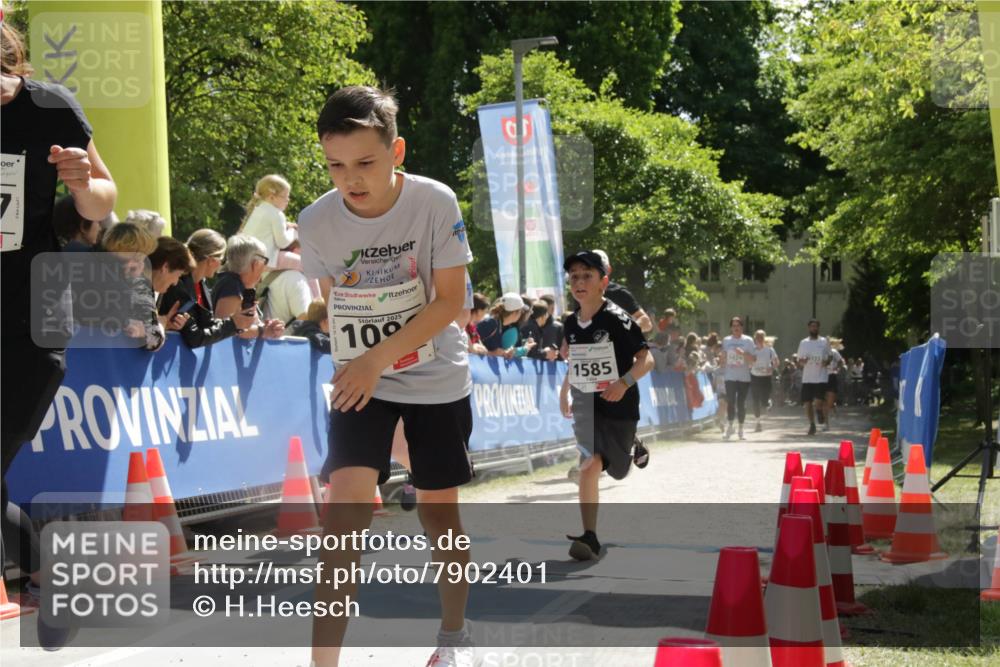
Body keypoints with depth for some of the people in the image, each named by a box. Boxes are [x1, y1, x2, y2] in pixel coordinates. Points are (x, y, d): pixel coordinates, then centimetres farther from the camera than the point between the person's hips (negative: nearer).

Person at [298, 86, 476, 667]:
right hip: (361, 382, 1)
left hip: (438, 382, 0)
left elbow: (450, 301, -18)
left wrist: (379, 358, -24)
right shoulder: (317, 222, -14)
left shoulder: (435, 203, -20)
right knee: (348, 505, -16)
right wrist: (354, 365, 8)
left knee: (439, 511, 9)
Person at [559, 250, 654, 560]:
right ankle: (589, 537, -15)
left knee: (618, 469, 11)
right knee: (589, 464, -16)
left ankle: (634, 449, 49)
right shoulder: (572, 323, 2)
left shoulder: (617, 319, -15)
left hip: (618, 405, -3)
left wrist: (624, 383, -32)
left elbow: (646, 359, -17)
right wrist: (564, 390, 18)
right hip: (585, 404, 3)